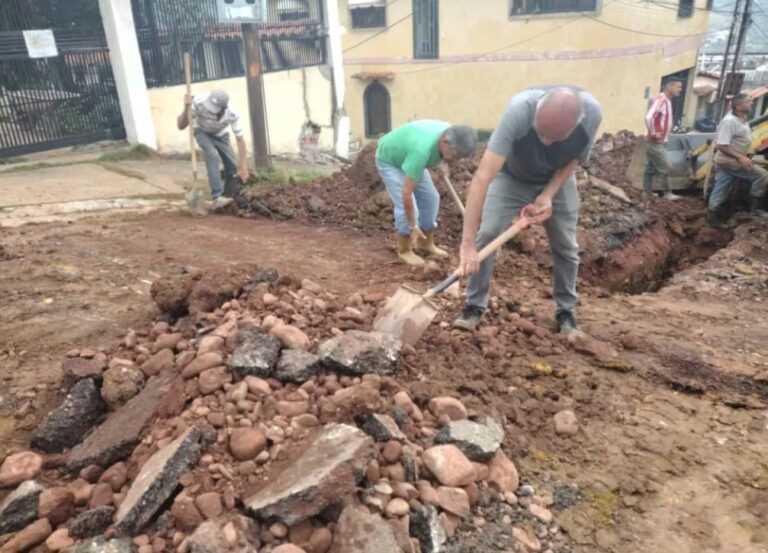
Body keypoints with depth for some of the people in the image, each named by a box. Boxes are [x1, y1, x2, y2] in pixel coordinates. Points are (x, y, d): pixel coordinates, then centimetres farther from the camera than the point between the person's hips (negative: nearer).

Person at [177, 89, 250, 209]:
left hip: (220, 134, 2)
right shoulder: (199, 103, -38)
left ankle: (230, 196, 19)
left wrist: (243, 167, -35)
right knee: (212, 155, -29)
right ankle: (217, 198, -34)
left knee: (232, 165, -6)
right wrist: (186, 109, -52)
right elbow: (181, 126, -33)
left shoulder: (232, 114, -36)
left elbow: (240, 140, -30)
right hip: (202, 131, -2)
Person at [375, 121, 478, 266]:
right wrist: (412, 227, -32)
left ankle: (425, 245, 17)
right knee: (406, 205, -17)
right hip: (389, 160, -8)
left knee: (430, 198, 4)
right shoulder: (422, 150, -44)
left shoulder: (449, 132, -22)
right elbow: (406, 193, -39)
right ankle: (404, 251, 2)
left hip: (407, 156, 8)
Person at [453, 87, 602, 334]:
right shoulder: (519, 110, -42)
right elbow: (482, 177, -49)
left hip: (558, 181, 2)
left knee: (566, 246, 2)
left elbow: (575, 158, -10)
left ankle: (566, 312, 21)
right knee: (487, 235, -13)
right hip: (511, 177, -2)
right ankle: (475, 307, 3)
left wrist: (549, 194, -26)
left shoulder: (592, 113, -33)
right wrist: (468, 242, -53)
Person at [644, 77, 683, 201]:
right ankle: (667, 193, 0)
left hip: (660, 141, 10)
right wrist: (653, 133, -21)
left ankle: (648, 193, 16)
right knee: (665, 167, -6)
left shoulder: (667, 101, 15)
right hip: (656, 141, -10)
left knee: (651, 168, 11)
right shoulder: (660, 100, -16)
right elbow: (649, 117, -28)